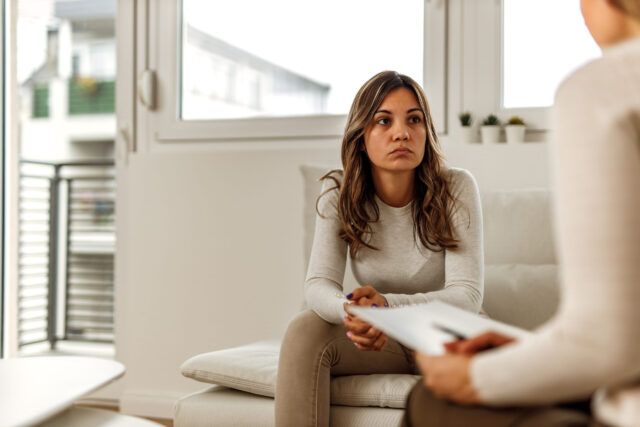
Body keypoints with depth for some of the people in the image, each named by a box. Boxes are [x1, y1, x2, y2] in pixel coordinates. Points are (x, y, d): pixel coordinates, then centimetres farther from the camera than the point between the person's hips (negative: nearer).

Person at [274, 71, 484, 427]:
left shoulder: (456, 189, -16)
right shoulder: (339, 193, -8)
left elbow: (467, 294, -22)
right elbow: (319, 284, -15)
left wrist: (388, 305, -41)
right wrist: (352, 310, -41)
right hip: (377, 340, 2)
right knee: (304, 331, -26)